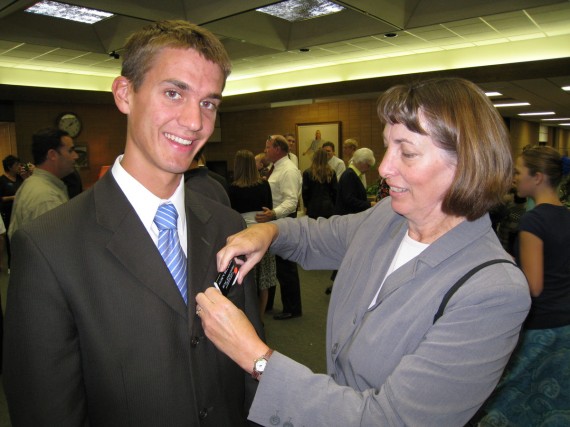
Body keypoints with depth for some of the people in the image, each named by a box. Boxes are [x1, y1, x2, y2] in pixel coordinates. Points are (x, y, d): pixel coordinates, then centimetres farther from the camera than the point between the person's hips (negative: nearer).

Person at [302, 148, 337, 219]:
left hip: (313, 208, -1)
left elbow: (305, 192, -2)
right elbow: (335, 191, 3)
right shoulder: (331, 173, -2)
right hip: (328, 208, 2)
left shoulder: (307, 173, -6)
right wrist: (333, 204, 18)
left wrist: (306, 205, 13)